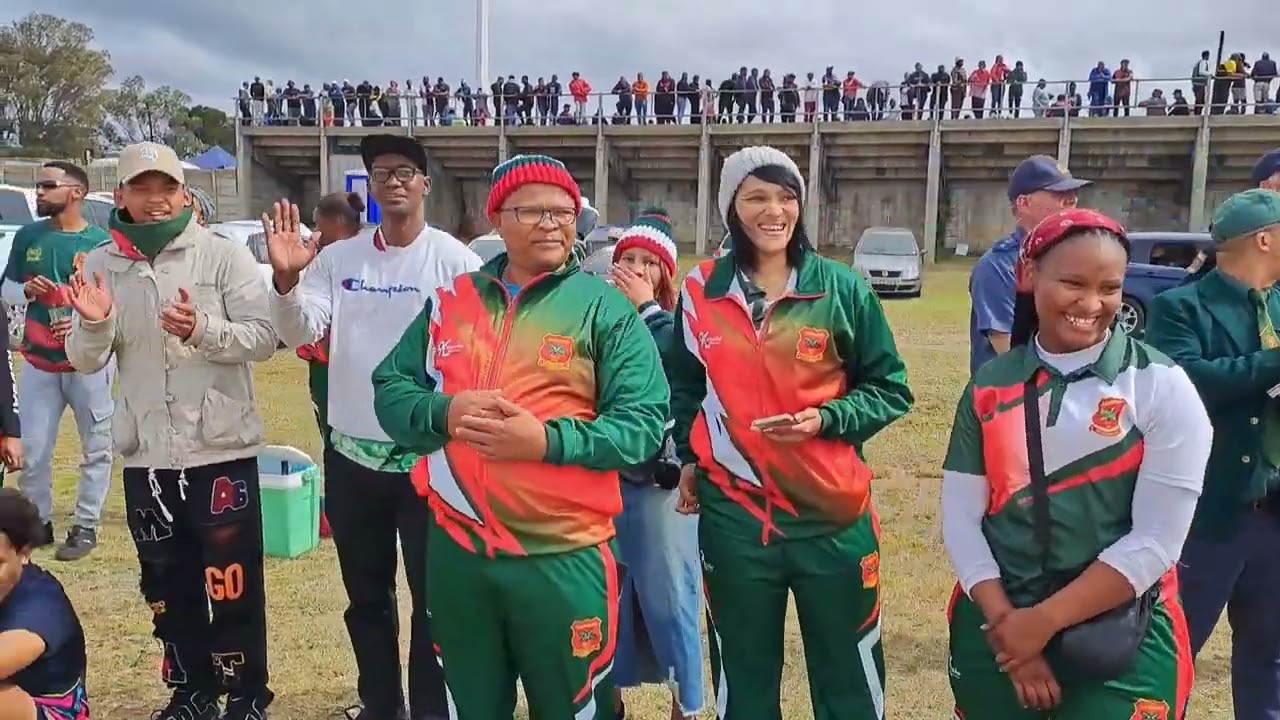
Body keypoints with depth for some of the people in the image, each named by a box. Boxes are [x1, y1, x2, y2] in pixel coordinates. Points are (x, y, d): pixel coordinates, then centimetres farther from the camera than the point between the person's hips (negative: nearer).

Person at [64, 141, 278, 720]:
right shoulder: (101, 265, 5)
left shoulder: (224, 256, -6)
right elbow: (86, 361, 5)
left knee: (232, 583, 5)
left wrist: (202, 331, -27)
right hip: (146, 455, 4)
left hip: (222, 450, -4)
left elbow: (262, 339, -10)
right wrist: (94, 325, -16)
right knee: (167, 584, 16)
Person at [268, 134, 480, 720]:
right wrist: (285, 280, -25)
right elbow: (299, 333, -7)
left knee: (433, 593, 7)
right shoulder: (338, 258, 3)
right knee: (365, 594, 18)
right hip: (352, 452, 4)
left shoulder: (452, 259, -7)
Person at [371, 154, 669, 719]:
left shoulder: (604, 308, -4)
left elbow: (644, 422, -10)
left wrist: (548, 440, -23)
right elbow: (389, 388, 9)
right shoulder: (450, 301, 8)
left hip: (563, 556, -3)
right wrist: (444, 413, -12)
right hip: (455, 549, 4)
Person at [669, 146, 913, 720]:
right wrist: (688, 459, 9)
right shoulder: (700, 290, 2)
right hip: (732, 513, 1)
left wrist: (825, 420, -14)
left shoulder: (844, 289, -3)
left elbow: (890, 389, 1)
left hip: (832, 510, -1)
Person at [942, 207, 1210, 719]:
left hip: (1120, 642, -2)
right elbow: (960, 517, -2)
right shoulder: (989, 387, 0)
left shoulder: (1161, 386, -8)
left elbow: (1155, 542, -13)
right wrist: (1003, 619, -13)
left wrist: (1045, 621, -14)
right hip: (995, 631, 3)